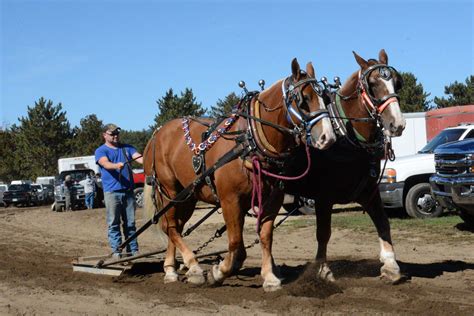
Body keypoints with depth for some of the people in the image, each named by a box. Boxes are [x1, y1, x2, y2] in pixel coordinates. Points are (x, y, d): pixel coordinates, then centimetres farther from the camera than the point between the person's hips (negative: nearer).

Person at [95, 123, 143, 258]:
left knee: (130, 222, 8)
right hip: (112, 191, -4)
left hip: (128, 190, 4)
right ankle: (116, 250, 2)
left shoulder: (127, 148, 16)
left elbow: (139, 157, 0)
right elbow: (105, 163, -17)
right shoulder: (101, 151, 3)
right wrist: (116, 165, -40)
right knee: (113, 223, -2)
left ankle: (133, 249, 13)